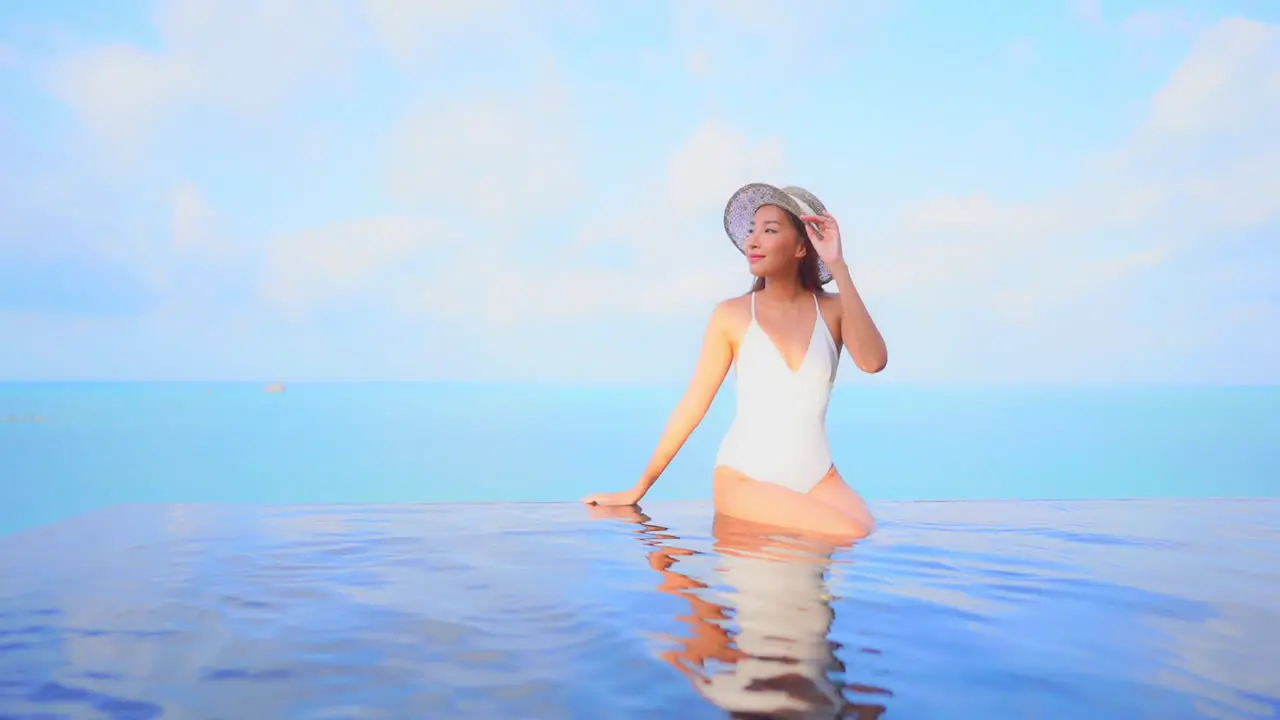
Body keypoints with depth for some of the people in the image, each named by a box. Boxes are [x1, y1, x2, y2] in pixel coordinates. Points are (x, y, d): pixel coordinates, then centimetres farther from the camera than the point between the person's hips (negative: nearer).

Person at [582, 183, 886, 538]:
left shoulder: (834, 309, 2)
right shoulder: (732, 315, -3)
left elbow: (873, 362, -18)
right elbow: (693, 404, 1)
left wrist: (839, 268, -20)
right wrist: (640, 487, 2)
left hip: (820, 478, 4)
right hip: (746, 479, -3)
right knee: (850, 535, -25)